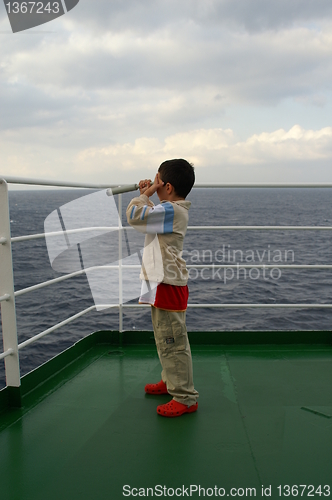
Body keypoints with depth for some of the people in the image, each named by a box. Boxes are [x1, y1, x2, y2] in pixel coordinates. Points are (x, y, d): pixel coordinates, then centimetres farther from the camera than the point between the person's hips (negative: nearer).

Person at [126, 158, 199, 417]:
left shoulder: (171, 210, -19)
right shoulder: (171, 210, 13)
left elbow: (134, 215, -27)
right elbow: (147, 216, 29)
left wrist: (145, 194, -10)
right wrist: (146, 193, 14)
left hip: (169, 286, -11)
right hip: (162, 284, 11)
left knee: (173, 343, -4)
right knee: (165, 340, 23)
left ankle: (185, 398, 5)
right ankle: (171, 382, 39)